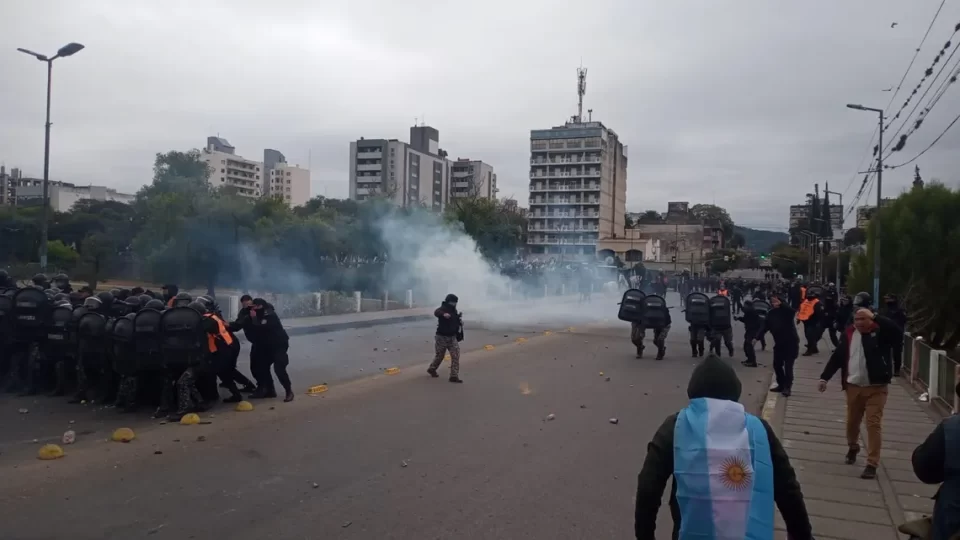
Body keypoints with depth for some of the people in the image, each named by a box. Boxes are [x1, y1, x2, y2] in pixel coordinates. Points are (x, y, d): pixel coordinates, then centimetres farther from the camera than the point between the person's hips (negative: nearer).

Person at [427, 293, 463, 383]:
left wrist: (460, 321, 4)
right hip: (442, 337, -6)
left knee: (456, 356, -6)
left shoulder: (454, 310, 9)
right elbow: (436, 313, -40)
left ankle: (454, 376, -4)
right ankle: (432, 369, 37)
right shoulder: (443, 308, -15)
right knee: (439, 355, 9)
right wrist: (444, 314, -62)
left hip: (452, 337, 6)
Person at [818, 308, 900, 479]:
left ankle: (872, 464, -1)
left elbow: (895, 329, -27)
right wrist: (824, 377, 4)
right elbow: (837, 357, 8)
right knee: (852, 421, 16)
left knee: (874, 424, -5)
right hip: (853, 386, 4)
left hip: (876, 388, -4)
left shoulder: (879, 332, -5)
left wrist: (874, 316, -24)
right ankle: (852, 448, 44)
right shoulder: (848, 334, 4)